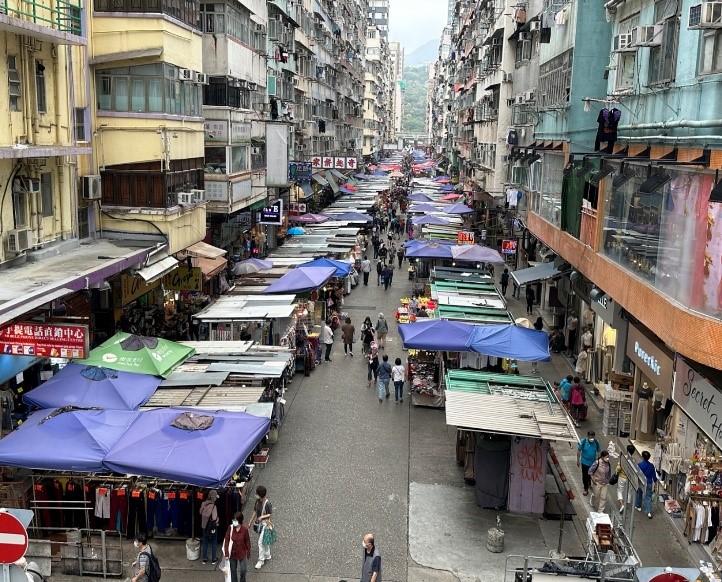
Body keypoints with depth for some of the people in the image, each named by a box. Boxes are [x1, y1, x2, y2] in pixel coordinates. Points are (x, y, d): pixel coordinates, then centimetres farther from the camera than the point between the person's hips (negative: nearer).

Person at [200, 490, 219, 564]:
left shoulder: (203, 504, -9)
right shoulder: (213, 506, -27)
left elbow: (201, 513, 6)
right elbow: (214, 519, -28)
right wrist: (217, 520, -8)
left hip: (204, 527, 5)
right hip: (212, 528, -5)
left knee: (205, 543, 19)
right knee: (214, 543, 14)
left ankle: (204, 559, 29)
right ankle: (213, 559, 26)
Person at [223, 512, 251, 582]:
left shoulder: (244, 529, -17)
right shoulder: (230, 528, -15)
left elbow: (247, 542, -6)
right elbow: (226, 540, -8)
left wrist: (248, 553, 0)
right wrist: (226, 554, -9)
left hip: (242, 553, -1)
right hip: (232, 553, 1)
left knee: (243, 570, 0)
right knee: (233, 570, 14)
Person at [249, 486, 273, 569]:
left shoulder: (267, 503, -21)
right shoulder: (257, 501, -2)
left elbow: (270, 514, -12)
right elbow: (255, 512, 8)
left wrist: (262, 517, -26)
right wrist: (250, 522, 11)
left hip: (264, 524, -7)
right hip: (258, 523, 7)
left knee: (260, 542, -7)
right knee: (264, 541, 21)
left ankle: (261, 560, 1)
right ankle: (267, 555, 37)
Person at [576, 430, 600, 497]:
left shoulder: (596, 443, -14)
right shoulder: (583, 442, -20)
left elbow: (598, 452, 0)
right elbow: (579, 451, -8)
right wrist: (578, 460, -4)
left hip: (593, 462, 2)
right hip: (585, 462, -2)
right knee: (585, 476, 5)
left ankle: (589, 483, 50)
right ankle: (586, 489, 23)